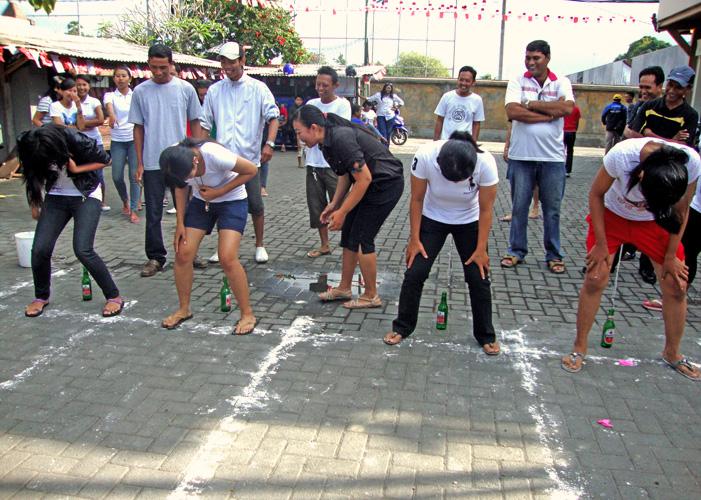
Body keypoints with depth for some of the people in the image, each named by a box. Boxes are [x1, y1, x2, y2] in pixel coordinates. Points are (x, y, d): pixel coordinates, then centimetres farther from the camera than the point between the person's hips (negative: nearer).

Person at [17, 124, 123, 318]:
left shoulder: (76, 141, -28)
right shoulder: (28, 148, -17)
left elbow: (105, 159, -11)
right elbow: (34, 177, 4)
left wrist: (76, 169, -22)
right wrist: (35, 205, 13)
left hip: (86, 196, -4)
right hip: (55, 198, 4)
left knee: (83, 250, -16)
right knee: (40, 249, -4)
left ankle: (114, 297, 0)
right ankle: (41, 297, 22)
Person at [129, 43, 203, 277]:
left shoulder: (185, 89, 2)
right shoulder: (140, 92, 3)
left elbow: (195, 123, 7)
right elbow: (138, 128, 7)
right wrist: (139, 163, 3)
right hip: (152, 163, 1)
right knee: (153, 213, 4)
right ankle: (155, 257, 14)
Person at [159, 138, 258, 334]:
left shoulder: (215, 155, -36)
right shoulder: (174, 161, -20)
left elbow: (251, 170, -21)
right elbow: (180, 187, 0)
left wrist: (218, 192, -23)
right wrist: (180, 223, -5)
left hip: (232, 201, -5)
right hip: (201, 201, 5)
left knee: (227, 258, -18)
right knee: (183, 254, -4)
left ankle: (247, 314, -2)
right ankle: (183, 309, 17)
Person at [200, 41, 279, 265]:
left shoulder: (258, 88, 0)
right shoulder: (214, 91, 9)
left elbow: (273, 117, -6)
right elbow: (205, 125, 13)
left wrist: (269, 143, -21)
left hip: (249, 158, -3)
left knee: (256, 206, 2)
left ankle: (260, 246, 18)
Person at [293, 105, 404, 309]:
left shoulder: (341, 139, -26)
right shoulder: (328, 142, 4)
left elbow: (364, 179, -26)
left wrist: (342, 212, -19)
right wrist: (334, 204, 8)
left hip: (387, 183, -10)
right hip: (371, 183, 10)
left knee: (361, 238, -7)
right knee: (348, 233, 11)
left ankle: (371, 296, 8)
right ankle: (344, 288, 24)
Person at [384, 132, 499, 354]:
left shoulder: (486, 163, -32)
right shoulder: (425, 156, -33)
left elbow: (486, 210, -18)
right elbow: (417, 200, -17)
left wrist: (481, 249, -13)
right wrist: (414, 239, -12)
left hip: (469, 222, 0)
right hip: (432, 219, 0)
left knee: (479, 278, -1)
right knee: (414, 273, -4)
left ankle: (486, 336, 19)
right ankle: (402, 327, 17)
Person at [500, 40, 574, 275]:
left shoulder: (561, 83, 5)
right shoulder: (517, 82, 3)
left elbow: (567, 108, -14)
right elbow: (512, 111, -13)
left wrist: (530, 104, -11)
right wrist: (549, 114, -12)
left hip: (552, 158, 0)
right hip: (521, 156, 0)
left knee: (552, 209, 8)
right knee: (519, 207, 7)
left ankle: (554, 255, 20)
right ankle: (516, 251, 20)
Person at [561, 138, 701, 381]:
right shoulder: (621, 154, -37)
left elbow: (681, 211, -11)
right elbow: (596, 194, -18)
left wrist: (671, 256, -5)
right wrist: (601, 243, -14)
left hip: (655, 222, 2)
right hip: (612, 215, -2)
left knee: (677, 286, 1)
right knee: (594, 279, -10)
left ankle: (672, 353, 24)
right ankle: (579, 348, 7)